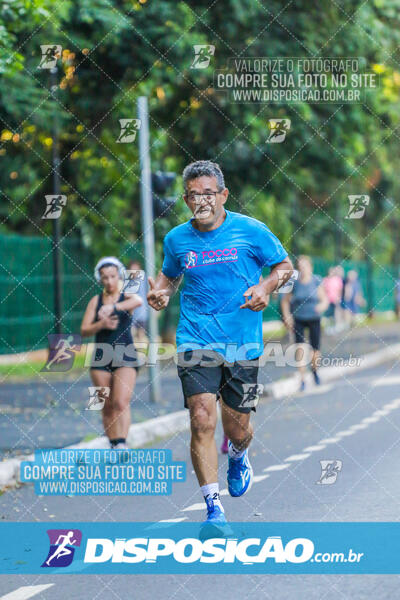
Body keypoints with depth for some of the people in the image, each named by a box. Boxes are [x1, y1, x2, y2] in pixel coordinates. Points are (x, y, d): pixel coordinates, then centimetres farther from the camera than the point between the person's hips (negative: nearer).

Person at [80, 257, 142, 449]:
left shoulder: (127, 297, 3)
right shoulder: (95, 301, 10)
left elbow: (138, 301, -23)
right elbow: (84, 331, 5)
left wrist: (112, 308, -34)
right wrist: (101, 325, -14)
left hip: (125, 356, -3)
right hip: (101, 356, 3)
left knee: (121, 403, -18)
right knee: (107, 407, 4)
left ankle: (121, 444, -26)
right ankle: (113, 445, 12)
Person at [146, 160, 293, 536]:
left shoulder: (250, 231, -3)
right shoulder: (177, 239, 4)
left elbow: (284, 265, 8)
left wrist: (266, 286, -12)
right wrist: (160, 292, 1)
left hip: (243, 343, 0)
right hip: (196, 342, 1)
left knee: (237, 429, 7)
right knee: (202, 421, -16)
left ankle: (238, 456, 46)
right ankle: (214, 509, -13)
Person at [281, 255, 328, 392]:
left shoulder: (316, 281, -6)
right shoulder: (294, 283, -5)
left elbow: (324, 299, -4)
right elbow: (285, 301, 5)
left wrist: (322, 305, -26)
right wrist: (287, 316, -7)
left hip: (314, 319, 0)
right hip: (298, 320, 0)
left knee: (315, 351, 2)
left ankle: (314, 370, 34)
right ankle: (302, 379, 0)